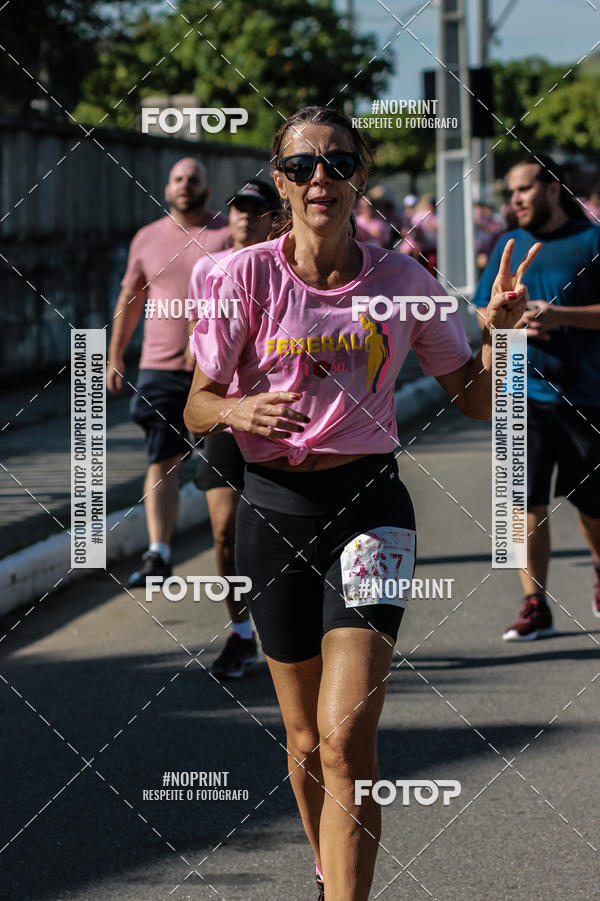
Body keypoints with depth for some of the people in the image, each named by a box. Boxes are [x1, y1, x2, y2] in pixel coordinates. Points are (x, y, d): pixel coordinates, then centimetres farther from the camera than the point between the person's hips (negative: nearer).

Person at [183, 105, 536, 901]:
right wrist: (238, 410, -24)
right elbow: (197, 408, -2)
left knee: (347, 740, -15)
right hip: (275, 509, 1)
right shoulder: (247, 276, -4)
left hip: (369, 506, -1)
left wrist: (498, 330, -13)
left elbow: (478, 401, 6)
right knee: (306, 740, 11)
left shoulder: (402, 282, -1)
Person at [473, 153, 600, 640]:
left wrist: (559, 316, -20)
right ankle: (535, 605, -5)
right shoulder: (509, 246, 11)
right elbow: (484, 312, 13)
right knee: (526, 499, -8)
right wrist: (515, 323, -8)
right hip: (522, 392, 2)